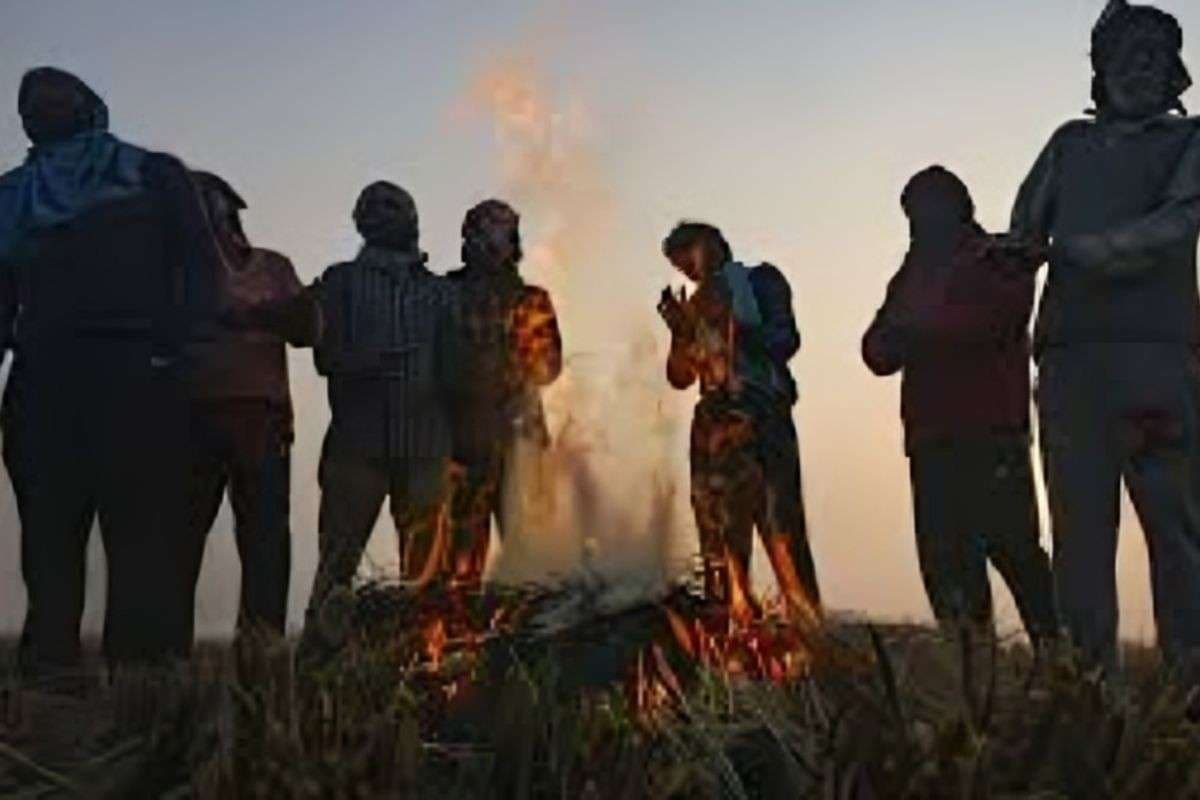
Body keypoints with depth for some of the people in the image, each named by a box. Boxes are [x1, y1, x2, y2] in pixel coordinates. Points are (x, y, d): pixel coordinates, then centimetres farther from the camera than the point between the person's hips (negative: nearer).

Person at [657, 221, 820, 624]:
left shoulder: (760, 281, 8)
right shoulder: (695, 305, 18)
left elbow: (786, 341, -3)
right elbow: (680, 377, 15)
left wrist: (730, 324, -10)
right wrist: (680, 332, 0)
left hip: (763, 418, -4)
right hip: (713, 426, 4)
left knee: (781, 528, -12)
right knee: (721, 531, -2)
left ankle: (806, 625, -11)